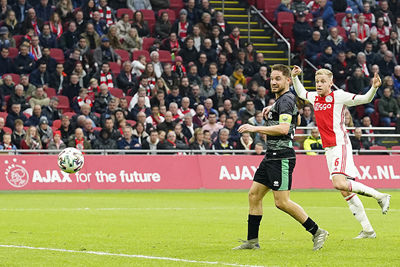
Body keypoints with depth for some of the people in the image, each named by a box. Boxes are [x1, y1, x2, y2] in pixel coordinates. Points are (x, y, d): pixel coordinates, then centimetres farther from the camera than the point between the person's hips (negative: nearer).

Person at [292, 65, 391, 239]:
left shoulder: (339, 96, -7)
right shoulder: (315, 97, 13)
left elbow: (365, 99, -11)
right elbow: (300, 93, 34)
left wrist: (374, 87, -28)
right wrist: (294, 77, 21)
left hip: (340, 145, -7)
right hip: (329, 149, 7)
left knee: (339, 183, -26)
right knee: (346, 192, 5)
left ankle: (380, 197, -10)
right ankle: (367, 230, 10)